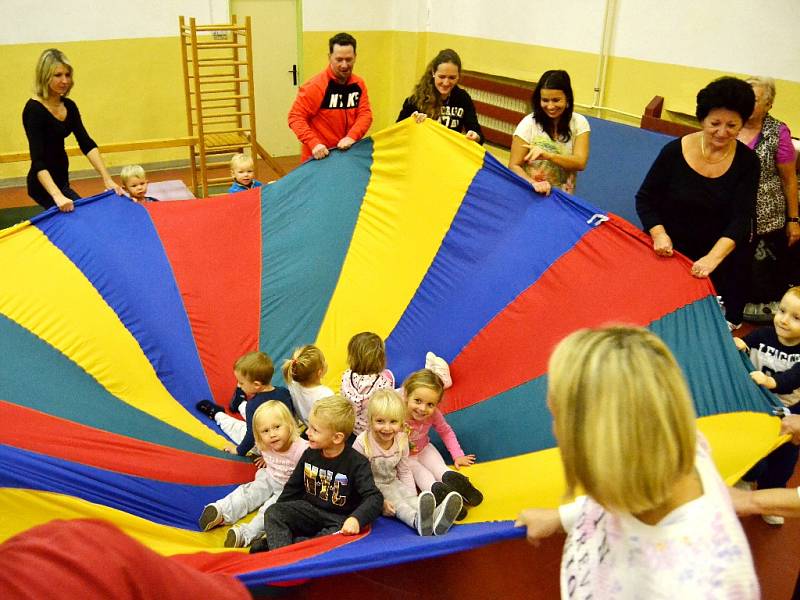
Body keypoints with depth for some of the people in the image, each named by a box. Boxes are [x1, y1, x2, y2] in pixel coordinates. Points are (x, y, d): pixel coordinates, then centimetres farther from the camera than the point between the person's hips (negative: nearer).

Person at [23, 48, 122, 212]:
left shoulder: (69, 106, 3)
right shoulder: (34, 109, -20)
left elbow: (87, 144, -4)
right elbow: (37, 160, -29)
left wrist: (107, 178, -17)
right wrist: (57, 196, -43)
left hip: (61, 181, 8)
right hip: (44, 184, -8)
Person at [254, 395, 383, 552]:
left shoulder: (357, 463, -17)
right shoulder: (310, 454, 0)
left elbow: (374, 497, -24)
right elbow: (293, 487, 13)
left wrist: (356, 519, -42)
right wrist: (278, 515, 9)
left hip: (339, 518, -5)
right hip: (309, 509, 5)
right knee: (272, 512, -16)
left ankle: (275, 541, -30)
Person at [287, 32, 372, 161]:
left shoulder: (359, 84, 3)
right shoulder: (315, 85, -13)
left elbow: (365, 113, -2)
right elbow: (296, 117, -16)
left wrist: (352, 137, -20)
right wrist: (314, 143, -29)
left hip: (347, 154, 5)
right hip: (319, 157, -5)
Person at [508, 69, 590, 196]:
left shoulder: (579, 123, 0)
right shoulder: (529, 124, -6)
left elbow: (580, 163, -9)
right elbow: (514, 166, -6)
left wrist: (547, 155, -25)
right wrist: (533, 183, -25)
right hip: (532, 195, -1)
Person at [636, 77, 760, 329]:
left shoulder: (747, 162, -6)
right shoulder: (675, 151, -9)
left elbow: (740, 219, -15)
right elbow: (644, 199, -2)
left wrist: (713, 258, -32)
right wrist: (659, 234, -21)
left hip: (723, 263, 1)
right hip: (670, 256, -1)